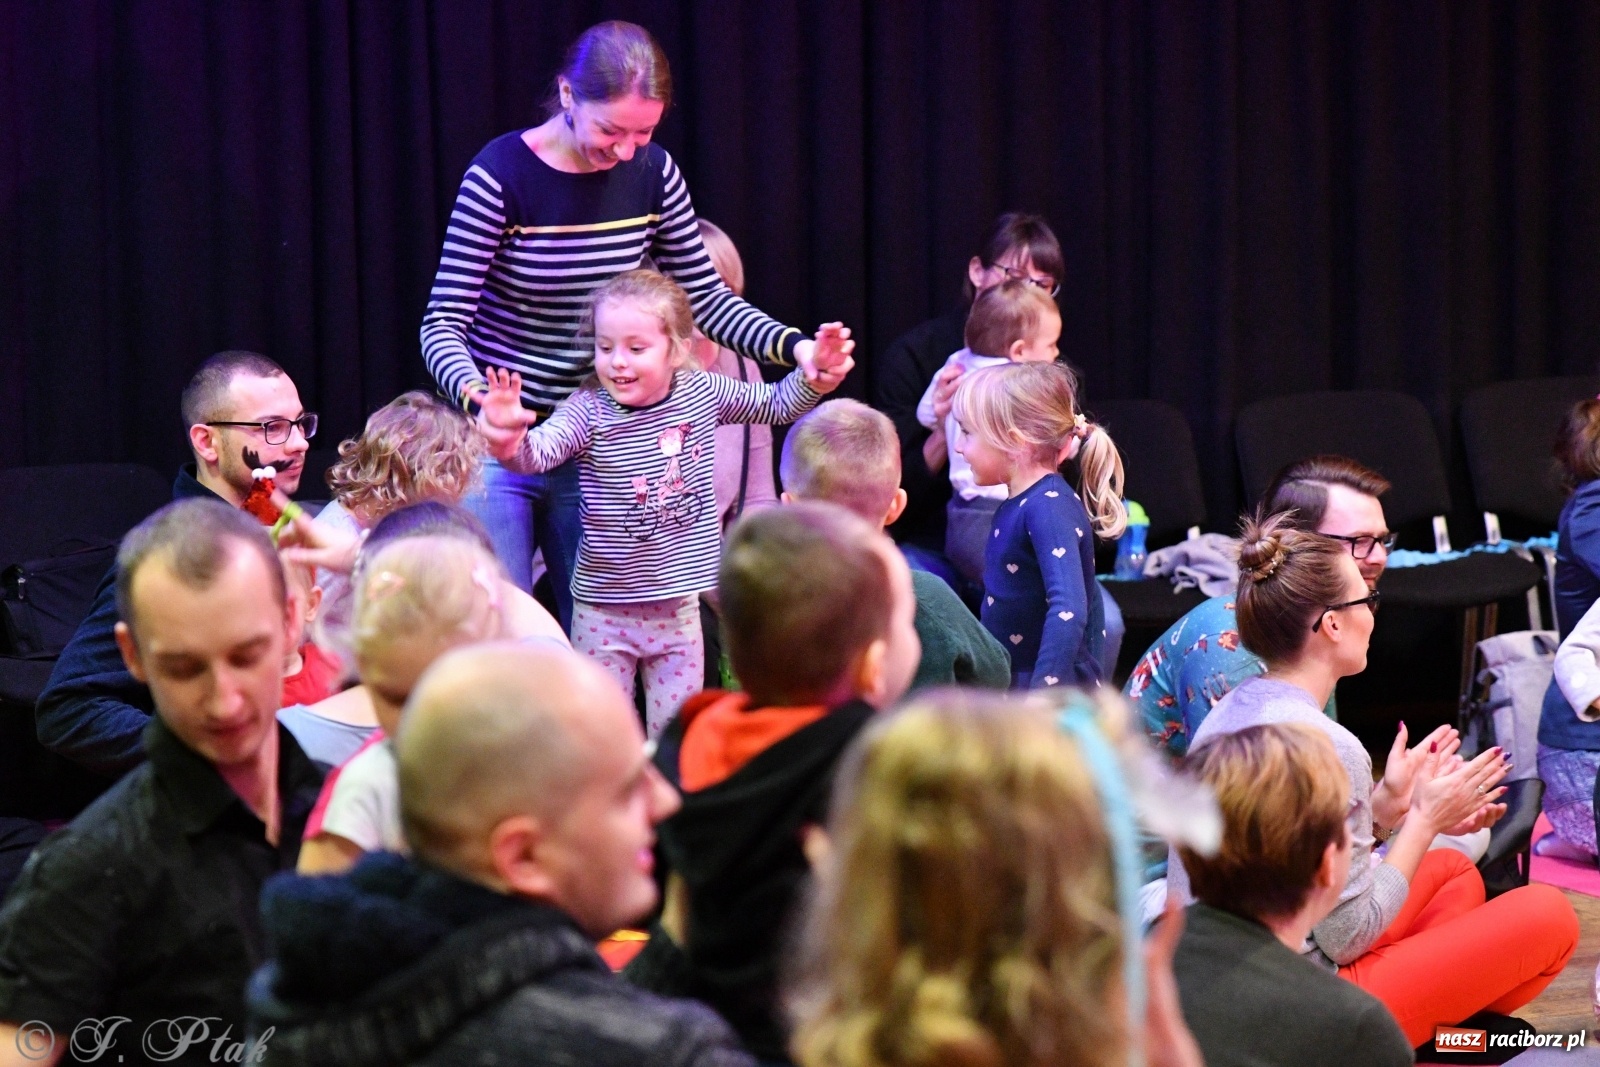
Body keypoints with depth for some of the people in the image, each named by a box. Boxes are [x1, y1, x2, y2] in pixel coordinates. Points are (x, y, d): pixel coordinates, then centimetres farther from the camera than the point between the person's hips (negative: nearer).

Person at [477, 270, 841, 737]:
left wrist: (815, 379, -6)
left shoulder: (703, 393, -3)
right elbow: (540, 450, -31)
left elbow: (779, 404, 12)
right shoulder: (589, 412, -14)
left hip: (679, 608, 3)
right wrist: (511, 443, -53)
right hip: (605, 610, -3)